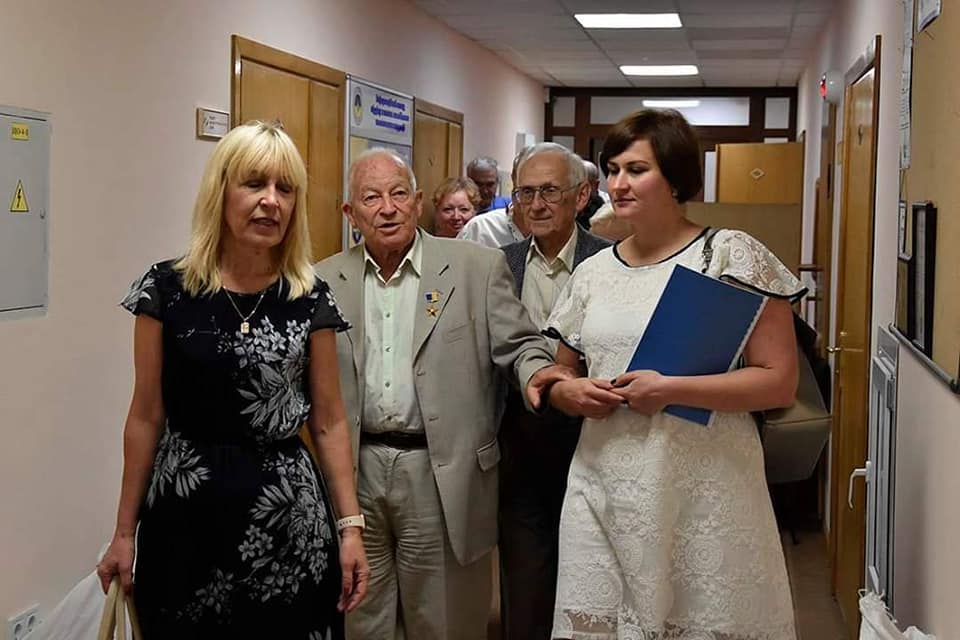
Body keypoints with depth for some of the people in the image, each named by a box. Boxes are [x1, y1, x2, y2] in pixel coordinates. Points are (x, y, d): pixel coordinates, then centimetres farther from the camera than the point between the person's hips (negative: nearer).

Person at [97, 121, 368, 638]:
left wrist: (350, 525, -2)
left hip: (287, 517, 1)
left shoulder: (311, 299, 0)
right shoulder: (167, 289, -3)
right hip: (184, 516, 0)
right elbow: (146, 418, 1)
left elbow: (328, 423, 4)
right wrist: (125, 531, 4)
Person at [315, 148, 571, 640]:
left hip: (443, 476, -2)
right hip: (354, 473, 2)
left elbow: (518, 342, -1)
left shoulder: (478, 268, 0)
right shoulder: (326, 281, 5)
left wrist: (534, 370, -23)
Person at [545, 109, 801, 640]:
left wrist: (670, 389, -17)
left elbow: (780, 381, -9)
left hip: (701, 494, -4)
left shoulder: (732, 255, -5)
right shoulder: (592, 272, 11)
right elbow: (560, 375, 22)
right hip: (602, 491, 5)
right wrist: (571, 392, -2)